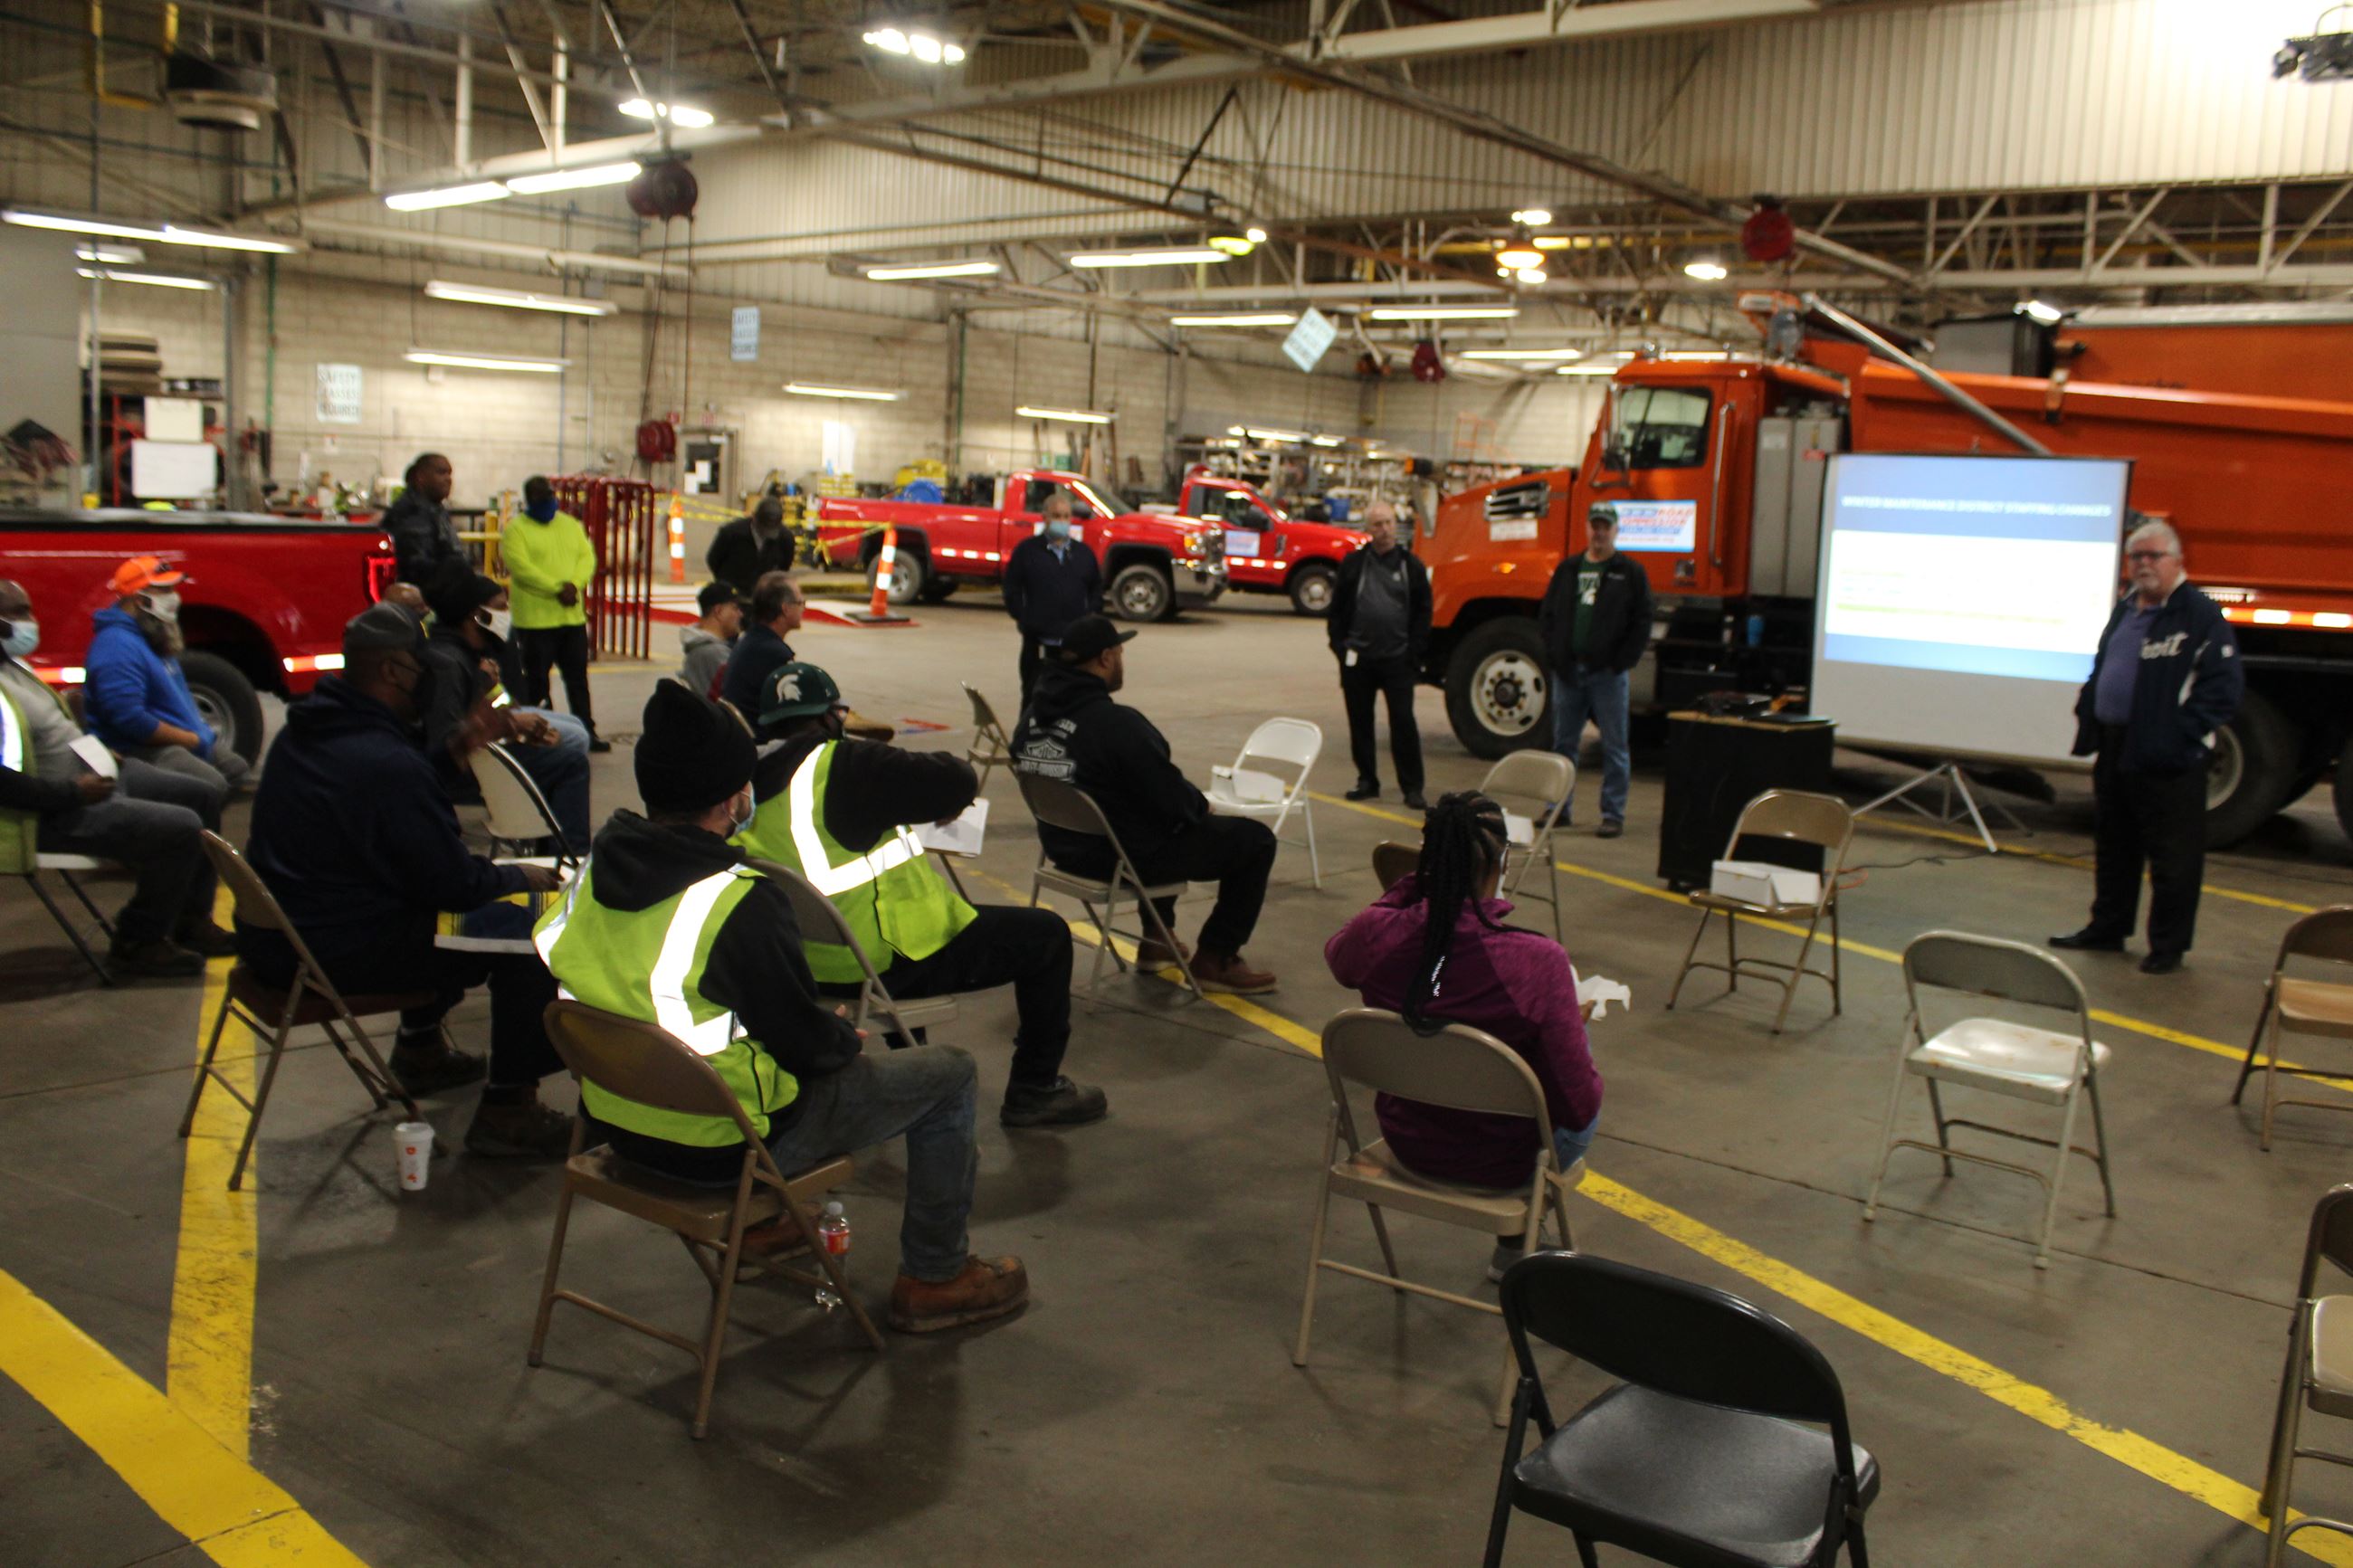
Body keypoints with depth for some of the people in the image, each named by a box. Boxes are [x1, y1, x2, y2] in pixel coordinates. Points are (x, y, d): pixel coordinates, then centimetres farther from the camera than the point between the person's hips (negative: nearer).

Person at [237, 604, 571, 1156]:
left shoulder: (302, 732, 7)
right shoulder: (388, 764, -25)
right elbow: (455, 884, -19)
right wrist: (521, 876, -1)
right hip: (334, 956, -10)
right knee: (524, 931, -9)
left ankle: (419, 1046, 38)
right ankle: (508, 1110, -4)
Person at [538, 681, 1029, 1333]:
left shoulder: (591, 870, -5)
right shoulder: (740, 903, -28)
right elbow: (809, 1045, -20)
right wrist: (845, 1035, 4)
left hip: (619, 1120, 8)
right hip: (719, 1145, -8)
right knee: (947, 1072, 6)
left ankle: (765, 1223, 41)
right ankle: (934, 1277, 19)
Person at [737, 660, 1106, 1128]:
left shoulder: (750, 782, 3)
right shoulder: (844, 766, -20)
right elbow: (957, 784, -22)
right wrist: (957, 768, 2)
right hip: (884, 963, -8)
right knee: (1046, 935, 5)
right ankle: (1034, 1090, 13)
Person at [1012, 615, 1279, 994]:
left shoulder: (1034, 713, -1)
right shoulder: (1117, 724, -27)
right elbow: (1174, 800, -21)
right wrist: (1202, 805, 2)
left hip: (1066, 844, 9)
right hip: (1125, 857, -9)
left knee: (1165, 826, 37)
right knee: (1255, 839, 4)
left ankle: (1157, 938, 38)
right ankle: (1215, 960, 10)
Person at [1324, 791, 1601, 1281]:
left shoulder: (1375, 935, -22)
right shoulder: (1538, 963, -32)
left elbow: (1337, 955, 7)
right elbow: (1576, 1104, -22)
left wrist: (1410, 884, -1)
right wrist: (1576, 1024, -1)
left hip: (1406, 1143, 4)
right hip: (1501, 1163, -4)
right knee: (1584, 1113, 32)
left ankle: (1515, 1251, 46)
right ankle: (1515, 1251, 44)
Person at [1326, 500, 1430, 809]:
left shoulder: (1411, 566, 3)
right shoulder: (1353, 563, 6)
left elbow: (1422, 612, 4)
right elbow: (1337, 608, 8)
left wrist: (1414, 651, -4)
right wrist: (1339, 645, 0)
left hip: (1397, 659, -2)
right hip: (1358, 658, 2)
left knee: (1403, 722, -4)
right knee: (1360, 722, 9)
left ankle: (1412, 787, 2)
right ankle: (1367, 780, 21)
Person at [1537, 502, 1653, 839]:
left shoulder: (1630, 573, 1)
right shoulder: (1568, 569, 12)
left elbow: (1642, 624, -2)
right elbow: (1547, 615, 12)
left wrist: (1622, 663, -10)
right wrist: (1554, 656, 0)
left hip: (1608, 673, -4)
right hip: (1568, 671, 4)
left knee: (1615, 747, 0)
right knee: (1563, 743, 10)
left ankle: (1613, 814, 4)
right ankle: (1559, 807, 19)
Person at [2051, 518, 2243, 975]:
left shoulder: (2200, 615, -11)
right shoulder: (2125, 609, 14)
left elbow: (2224, 686, -15)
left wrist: (2181, 735, -20)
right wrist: (2087, 717, 12)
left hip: (2166, 759, -8)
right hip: (2115, 748, 8)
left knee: (2171, 857, 1)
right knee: (2112, 846, 18)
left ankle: (2168, 947, 11)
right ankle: (2106, 929, 31)